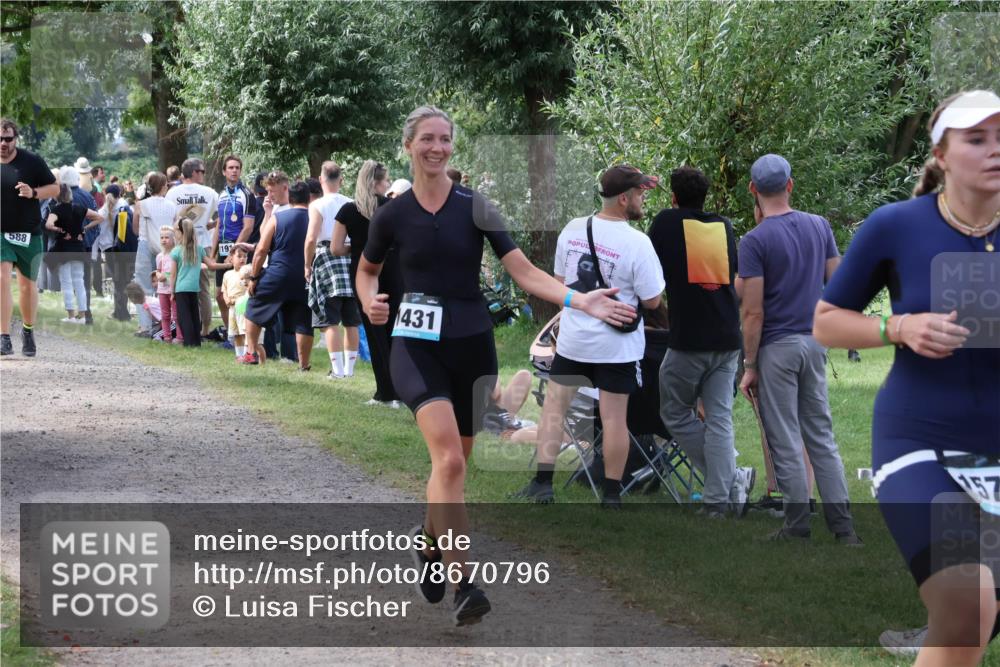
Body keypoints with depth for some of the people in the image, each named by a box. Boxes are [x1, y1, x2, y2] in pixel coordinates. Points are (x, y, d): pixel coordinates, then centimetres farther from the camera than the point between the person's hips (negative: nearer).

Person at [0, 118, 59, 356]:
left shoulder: (31, 161, -4)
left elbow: (55, 188, 2)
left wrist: (33, 193, -16)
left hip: (28, 234, 0)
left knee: (27, 284, 10)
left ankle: (28, 330, 32)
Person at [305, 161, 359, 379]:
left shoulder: (317, 205, -4)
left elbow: (311, 238, -12)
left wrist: (307, 266, 0)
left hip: (326, 257, -4)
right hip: (351, 259, 4)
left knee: (329, 320, -1)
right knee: (351, 321, 10)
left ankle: (337, 369, -7)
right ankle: (349, 367, 13)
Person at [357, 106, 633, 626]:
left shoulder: (474, 207, -1)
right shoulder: (392, 215, 0)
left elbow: (523, 271, -6)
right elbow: (367, 270, 18)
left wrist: (580, 300, -20)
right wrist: (370, 302, -4)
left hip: (472, 344, 2)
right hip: (416, 344, -2)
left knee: (454, 460, 12)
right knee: (449, 453, -22)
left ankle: (429, 540, 42)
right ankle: (462, 583, -24)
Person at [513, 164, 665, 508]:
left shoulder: (572, 229, -2)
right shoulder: (637, 242, -18)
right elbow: (651, 301, -12)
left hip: (572, 338, 4)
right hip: (617, 346, -3)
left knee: (554, 406, 13)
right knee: (613, 417, 4)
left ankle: (542, 483, 12)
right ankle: (611, 495, 10)